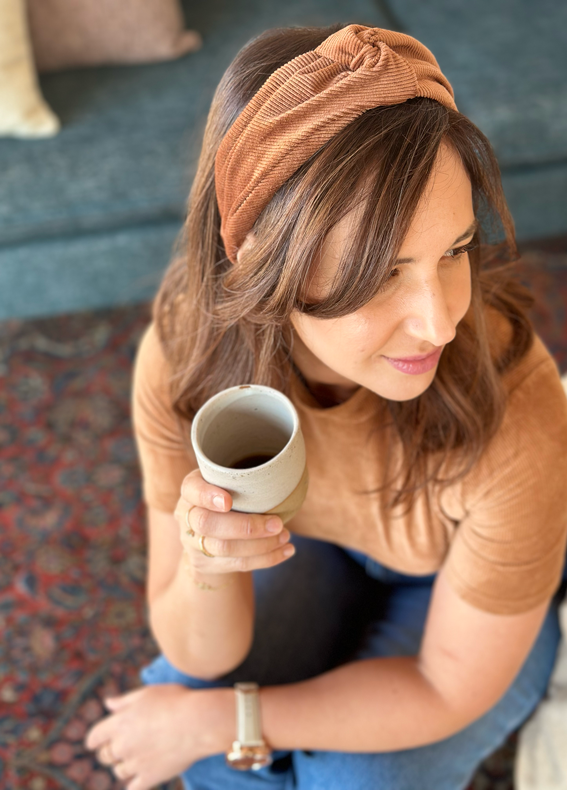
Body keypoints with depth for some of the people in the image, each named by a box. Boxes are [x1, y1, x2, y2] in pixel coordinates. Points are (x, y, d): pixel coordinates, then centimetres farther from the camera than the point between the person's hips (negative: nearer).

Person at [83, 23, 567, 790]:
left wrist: (218, 718, -20)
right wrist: (206, 568, -42)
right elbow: (201, 658, -20)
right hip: (316, 553, 2)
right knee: (179, 693, -21)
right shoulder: (185, 360, -30)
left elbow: (452, 689, -23)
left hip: (482, 602, -2)